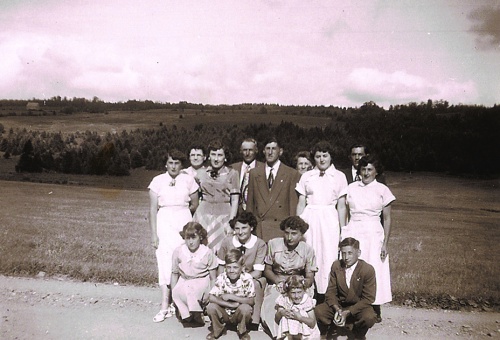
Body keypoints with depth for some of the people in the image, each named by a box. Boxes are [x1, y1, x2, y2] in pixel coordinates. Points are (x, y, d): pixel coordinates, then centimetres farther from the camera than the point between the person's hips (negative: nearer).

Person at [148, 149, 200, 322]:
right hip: (164, 223, 0)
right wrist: (153, 233, -5)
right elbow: (152, 209, -1)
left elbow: (194, 204, 15)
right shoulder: (158, 181, 1)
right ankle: (165, 306, 2)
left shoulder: (188, 180, 3)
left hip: (184, 223, 1)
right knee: (165, 262, -2)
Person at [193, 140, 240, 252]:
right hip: (204, 214, 2)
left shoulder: (232, 173, 2)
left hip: (224, 214, -2)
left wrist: (231, 222, -6)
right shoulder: (201, 173, 9)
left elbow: (235, 200, -1)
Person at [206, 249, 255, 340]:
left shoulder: (247, 279, -18)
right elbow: (211, 298, -21)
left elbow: (251, 301, -20)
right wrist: (230, 304, -28)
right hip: (224, 313, 2)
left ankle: (242, 331, 1)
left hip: (239, 314, -1)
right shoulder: (221, 278, -14)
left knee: (245, 308, -32)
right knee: (211, 307, -24)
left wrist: (231, 296, -24)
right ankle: (217, 329, 7)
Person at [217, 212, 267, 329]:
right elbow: (221, 266, 4)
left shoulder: (260, 244, -15)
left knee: (255, 284, -35)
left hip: (252, 280, -1)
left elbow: (257, 273, -15)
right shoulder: (227, 241, -7)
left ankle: (254, 323, -23)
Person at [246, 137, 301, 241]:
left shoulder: (292, 174, 4)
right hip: (258, 230, 2)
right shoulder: (254, 173, 14)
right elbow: (250, 203, 13)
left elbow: (293, 205, 2)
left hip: (281, 230, -2)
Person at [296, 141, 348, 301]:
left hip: (329, 220, -1)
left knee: (329, 257, -3)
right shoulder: (306, 176, 9)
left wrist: (343, 231, 1)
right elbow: (301, 203, 10)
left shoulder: (339, 176, 6)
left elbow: (341, 206, 4)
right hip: (309, 219, 1)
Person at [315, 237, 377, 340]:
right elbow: (331, 291, -2)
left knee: (369, 318, -34)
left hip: (358, 306, -2)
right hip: (338, 304, 2)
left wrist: (347, 312, -23)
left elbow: (368, 298, -14)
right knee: (317, 311, -24)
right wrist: (337, 309, -22)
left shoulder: (368, 270, -14)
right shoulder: (336, 265, -5)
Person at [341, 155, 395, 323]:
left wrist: (385, 243, -3)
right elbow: (345, 214, 9)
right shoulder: (351, 188, 5)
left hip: (373, 234, -1)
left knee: (373, 270, 3)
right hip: (352, 233, 2)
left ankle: (375, 310, 20)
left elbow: (387, 219, 2)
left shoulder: (382, 190, 1)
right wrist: (342, 235, 2)